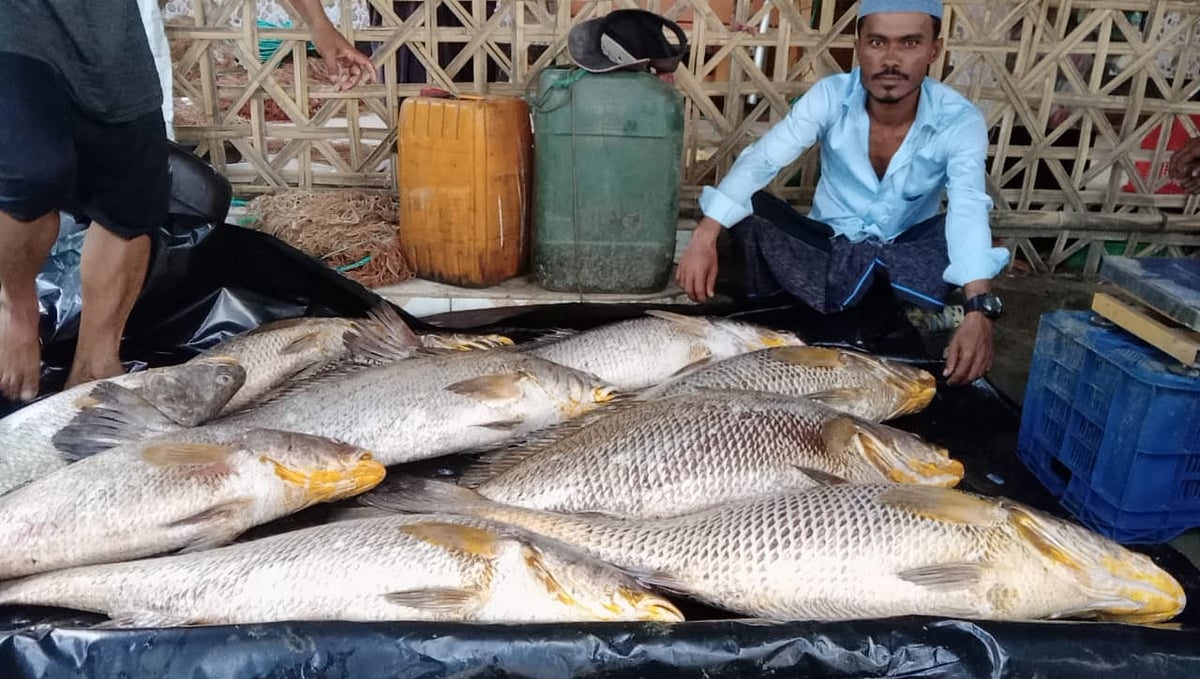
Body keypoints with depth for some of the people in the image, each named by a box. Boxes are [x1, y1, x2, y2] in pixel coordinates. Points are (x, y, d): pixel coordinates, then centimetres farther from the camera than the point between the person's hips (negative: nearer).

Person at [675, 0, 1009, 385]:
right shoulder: (831, 96, -16)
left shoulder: (960, 121, -18)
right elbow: (760, 160, -25)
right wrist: (704, 237, -41)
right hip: (830, 246, 1)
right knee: (749, 208, -26)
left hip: (908, 254, 0)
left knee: (967, 236, -33)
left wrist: (978, 310, -49)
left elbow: (969, 209, -32)